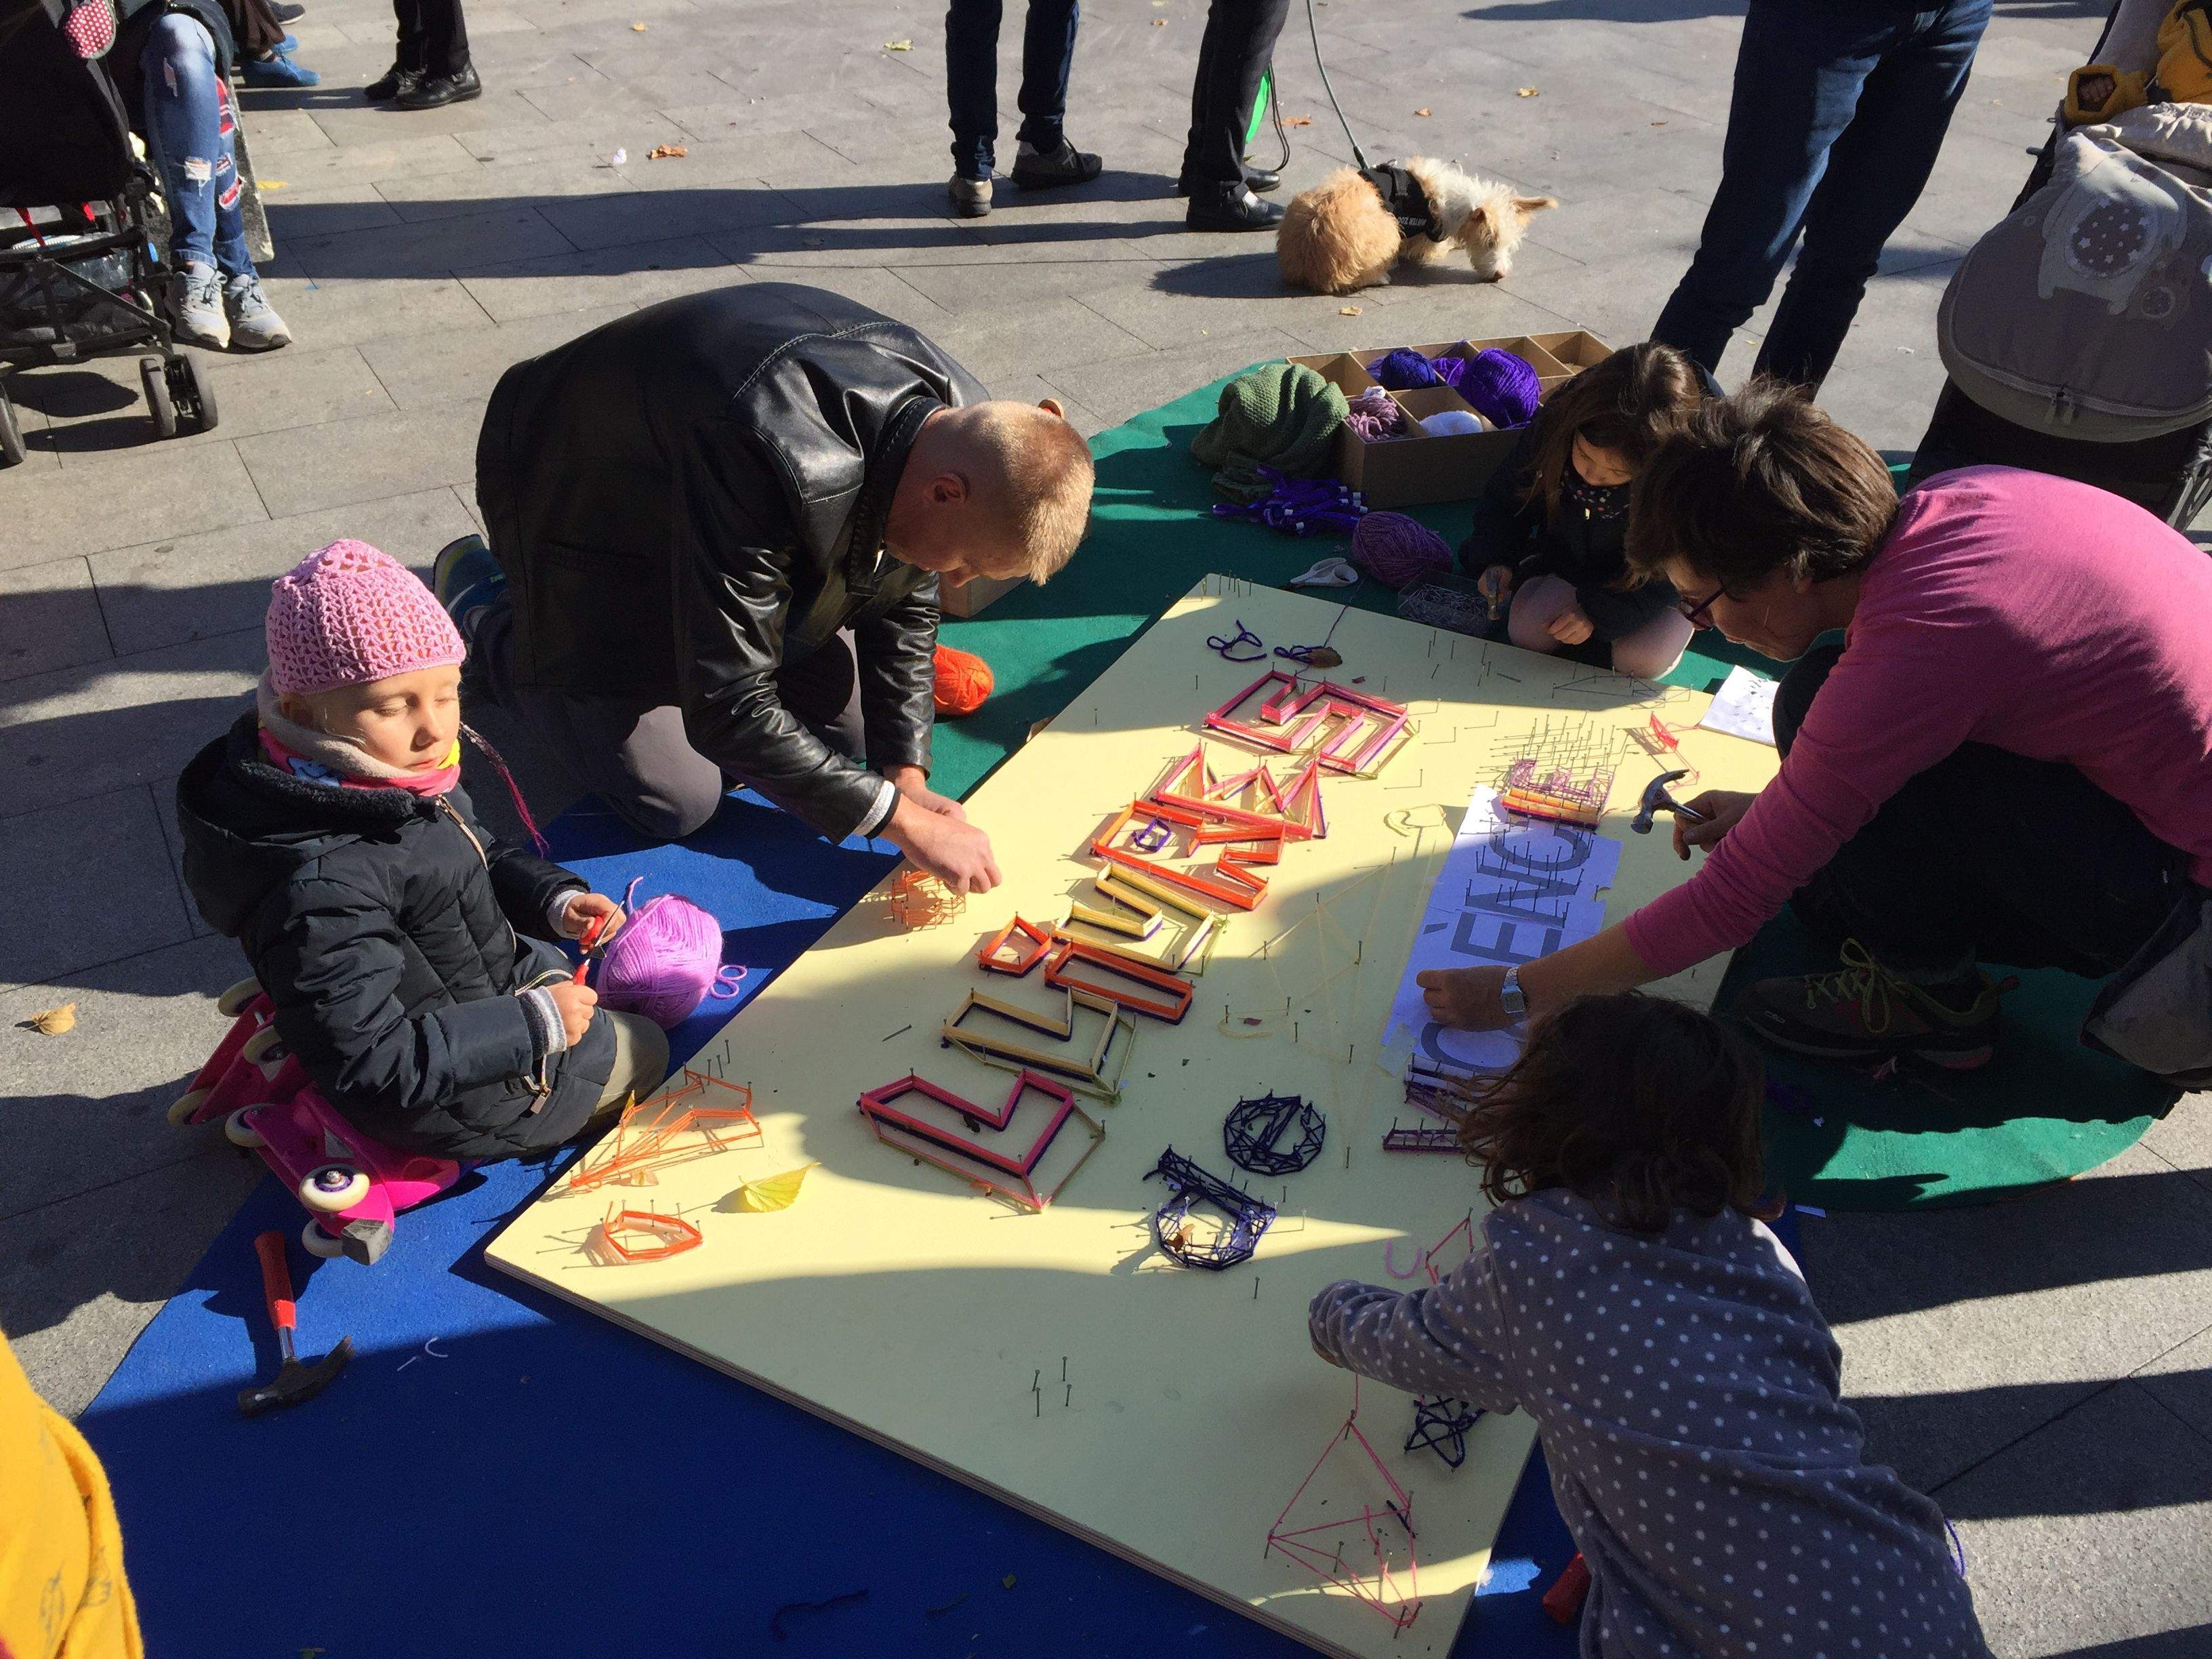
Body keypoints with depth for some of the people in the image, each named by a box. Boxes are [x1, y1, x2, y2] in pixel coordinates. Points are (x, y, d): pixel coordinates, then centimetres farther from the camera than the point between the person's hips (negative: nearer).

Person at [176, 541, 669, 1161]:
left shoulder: (401, 778, -10)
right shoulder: (324, 888, -39)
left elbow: (479, 858, 10)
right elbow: (373, 1062, -34)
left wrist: (555, 899, -9)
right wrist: (535, 1022, -31)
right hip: (460, 1104, -8)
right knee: (643, 1050, 11)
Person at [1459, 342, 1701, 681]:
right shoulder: (1553, 427, -25)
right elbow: (1505, 499, -5)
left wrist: (1598, 611, -29)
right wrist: (1498, 560, -19)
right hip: (1568, 561, 3)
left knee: (1641, 662, -25)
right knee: (1526, 632, -20)